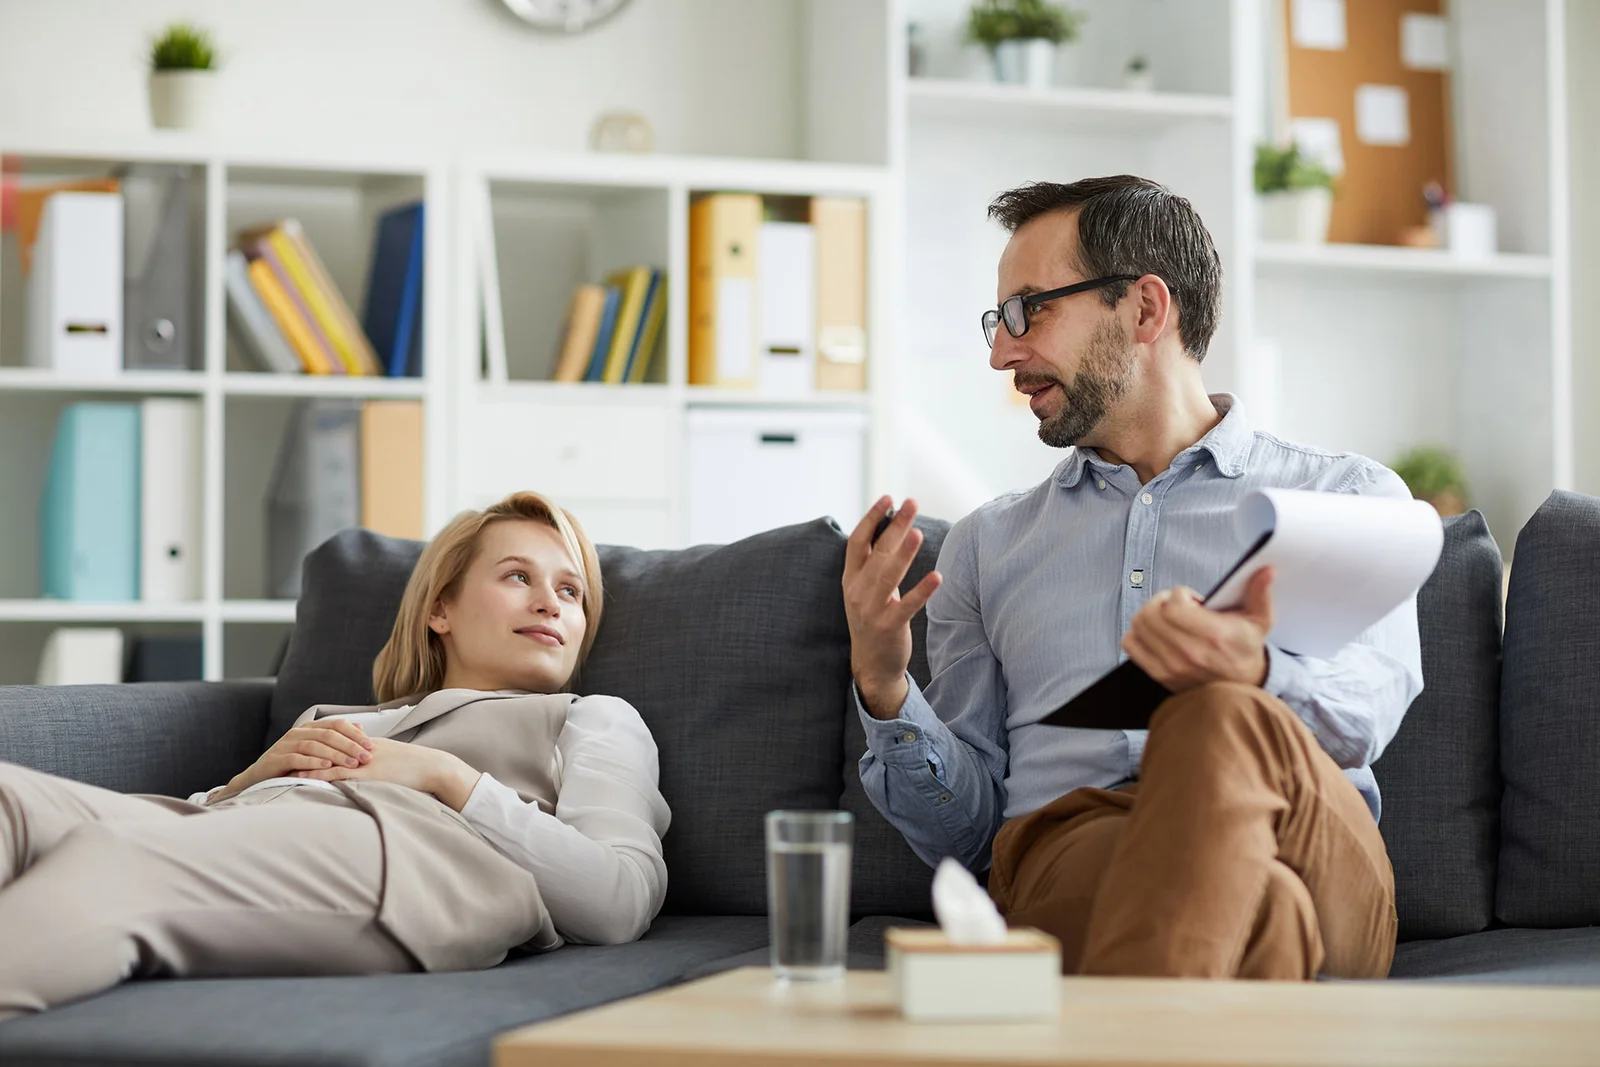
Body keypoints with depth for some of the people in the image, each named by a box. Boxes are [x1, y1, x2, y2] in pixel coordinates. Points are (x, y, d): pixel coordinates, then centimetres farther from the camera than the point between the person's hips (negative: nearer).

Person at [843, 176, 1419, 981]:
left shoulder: (1348, 495, 19)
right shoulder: (986, 544, 28)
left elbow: (1364, 707, -4)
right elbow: (963, 830, 21)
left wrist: (1253, 675, -29)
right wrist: (883, 689, 1)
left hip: (1322, 868, 1)